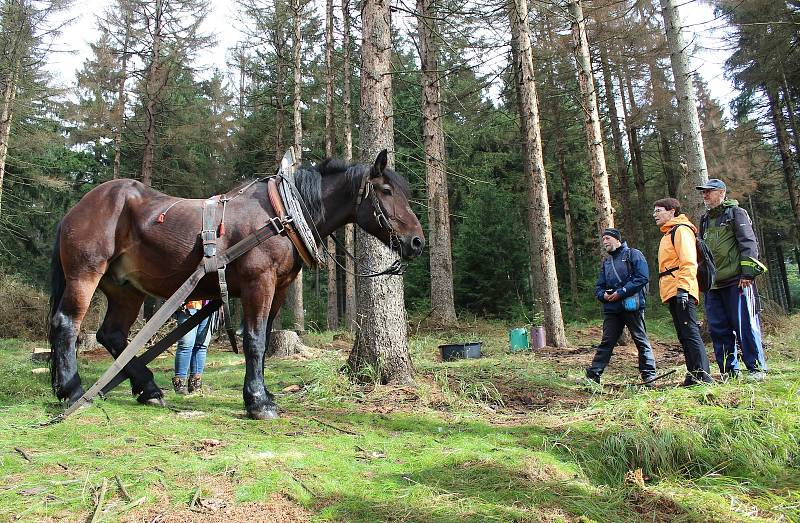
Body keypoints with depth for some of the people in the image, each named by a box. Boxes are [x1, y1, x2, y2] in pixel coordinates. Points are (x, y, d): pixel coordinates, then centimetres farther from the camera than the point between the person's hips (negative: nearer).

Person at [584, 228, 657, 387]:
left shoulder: (633, 254, 1)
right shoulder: (606, 261, 20)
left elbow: (643, 277, -11)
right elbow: (599, 286, 20)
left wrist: (621, 292, -15)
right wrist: (603, 295, -4)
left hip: (632, 306, -5)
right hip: (611, 308, 5)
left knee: (641, 341, 3)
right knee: (606, 342, 5)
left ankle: (649, 375, 13)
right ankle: (593, 375, 4)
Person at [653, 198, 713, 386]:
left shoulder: (681, 230, -5)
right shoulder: (668, 234, 25)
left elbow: (688, 262, -16)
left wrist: (683, 288, -24)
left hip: (681, 292, -10)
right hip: (673, 293, 10)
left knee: (690, 333, -12)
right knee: (684, 336, 9)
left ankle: (703, 375, -11)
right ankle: (693, 375, 13)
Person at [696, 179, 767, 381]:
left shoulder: (735, 213, 3)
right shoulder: (705, 220, 22)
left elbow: (748, 242, -6)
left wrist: (747, 273, -15)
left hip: (736, 281, -6)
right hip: (713, 285, 7)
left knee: (745, 325, -5)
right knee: (719, 330, 6)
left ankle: (757, 369, 4)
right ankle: (729, 371, 13)